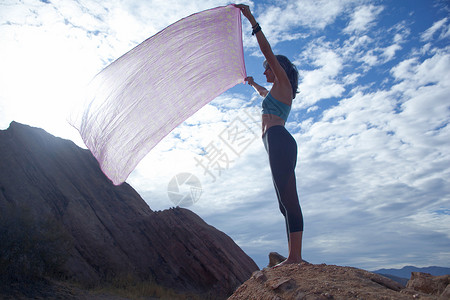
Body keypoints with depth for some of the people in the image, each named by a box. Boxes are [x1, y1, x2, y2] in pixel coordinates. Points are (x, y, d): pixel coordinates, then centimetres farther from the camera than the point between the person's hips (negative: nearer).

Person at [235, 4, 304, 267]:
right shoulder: (278, 91, 31)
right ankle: (295, 257, 3)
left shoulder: (283, 82, 7)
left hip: (279, 139, -10)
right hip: (279, 144, 10)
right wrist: (252, 83, 69)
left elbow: (268, 52, -2)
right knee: (287, 201, 2)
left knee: (288, 198, -17)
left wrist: (252, 20, 1)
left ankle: (295, 257, -19)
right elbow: (265, 93, 55)